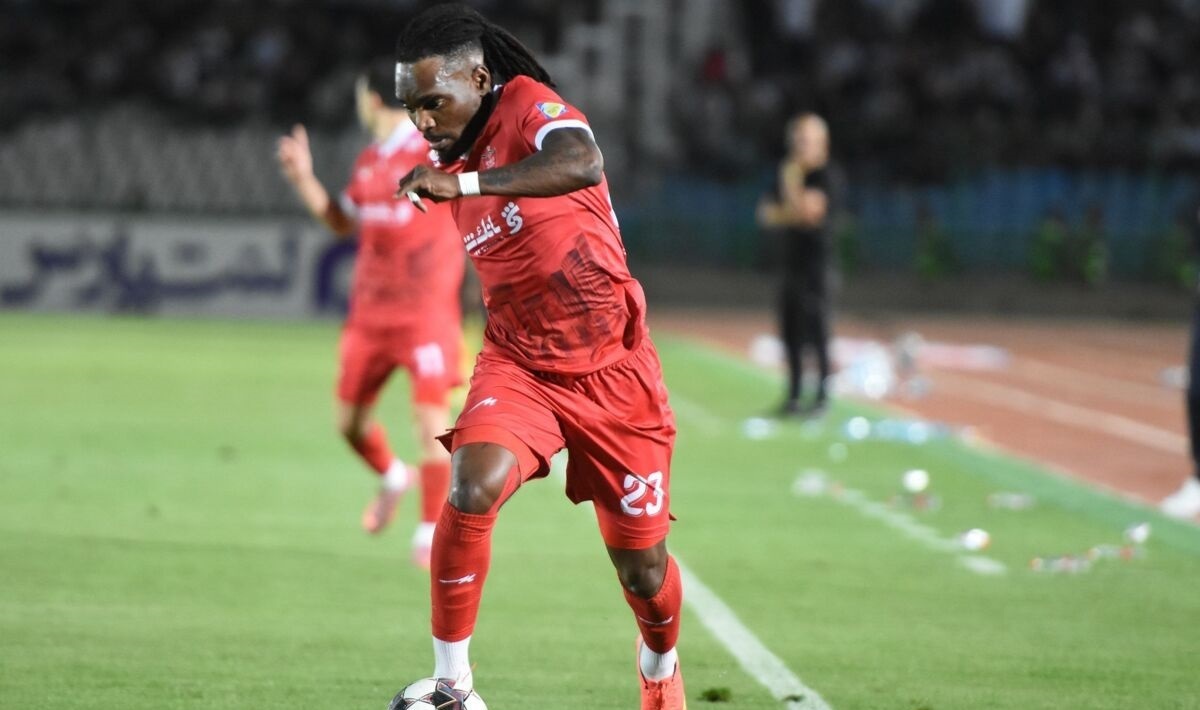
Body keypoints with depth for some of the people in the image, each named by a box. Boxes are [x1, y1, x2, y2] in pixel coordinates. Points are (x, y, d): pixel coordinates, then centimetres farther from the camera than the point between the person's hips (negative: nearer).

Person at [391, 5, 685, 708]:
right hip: (518, 369, 4)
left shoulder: (530, 104, -16)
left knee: (643, 571, 7)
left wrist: (465, 182, -48)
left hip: (612, 373, -4)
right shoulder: (457, 157, 5)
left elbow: (582, 165, -41)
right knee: (474, 488, -27)